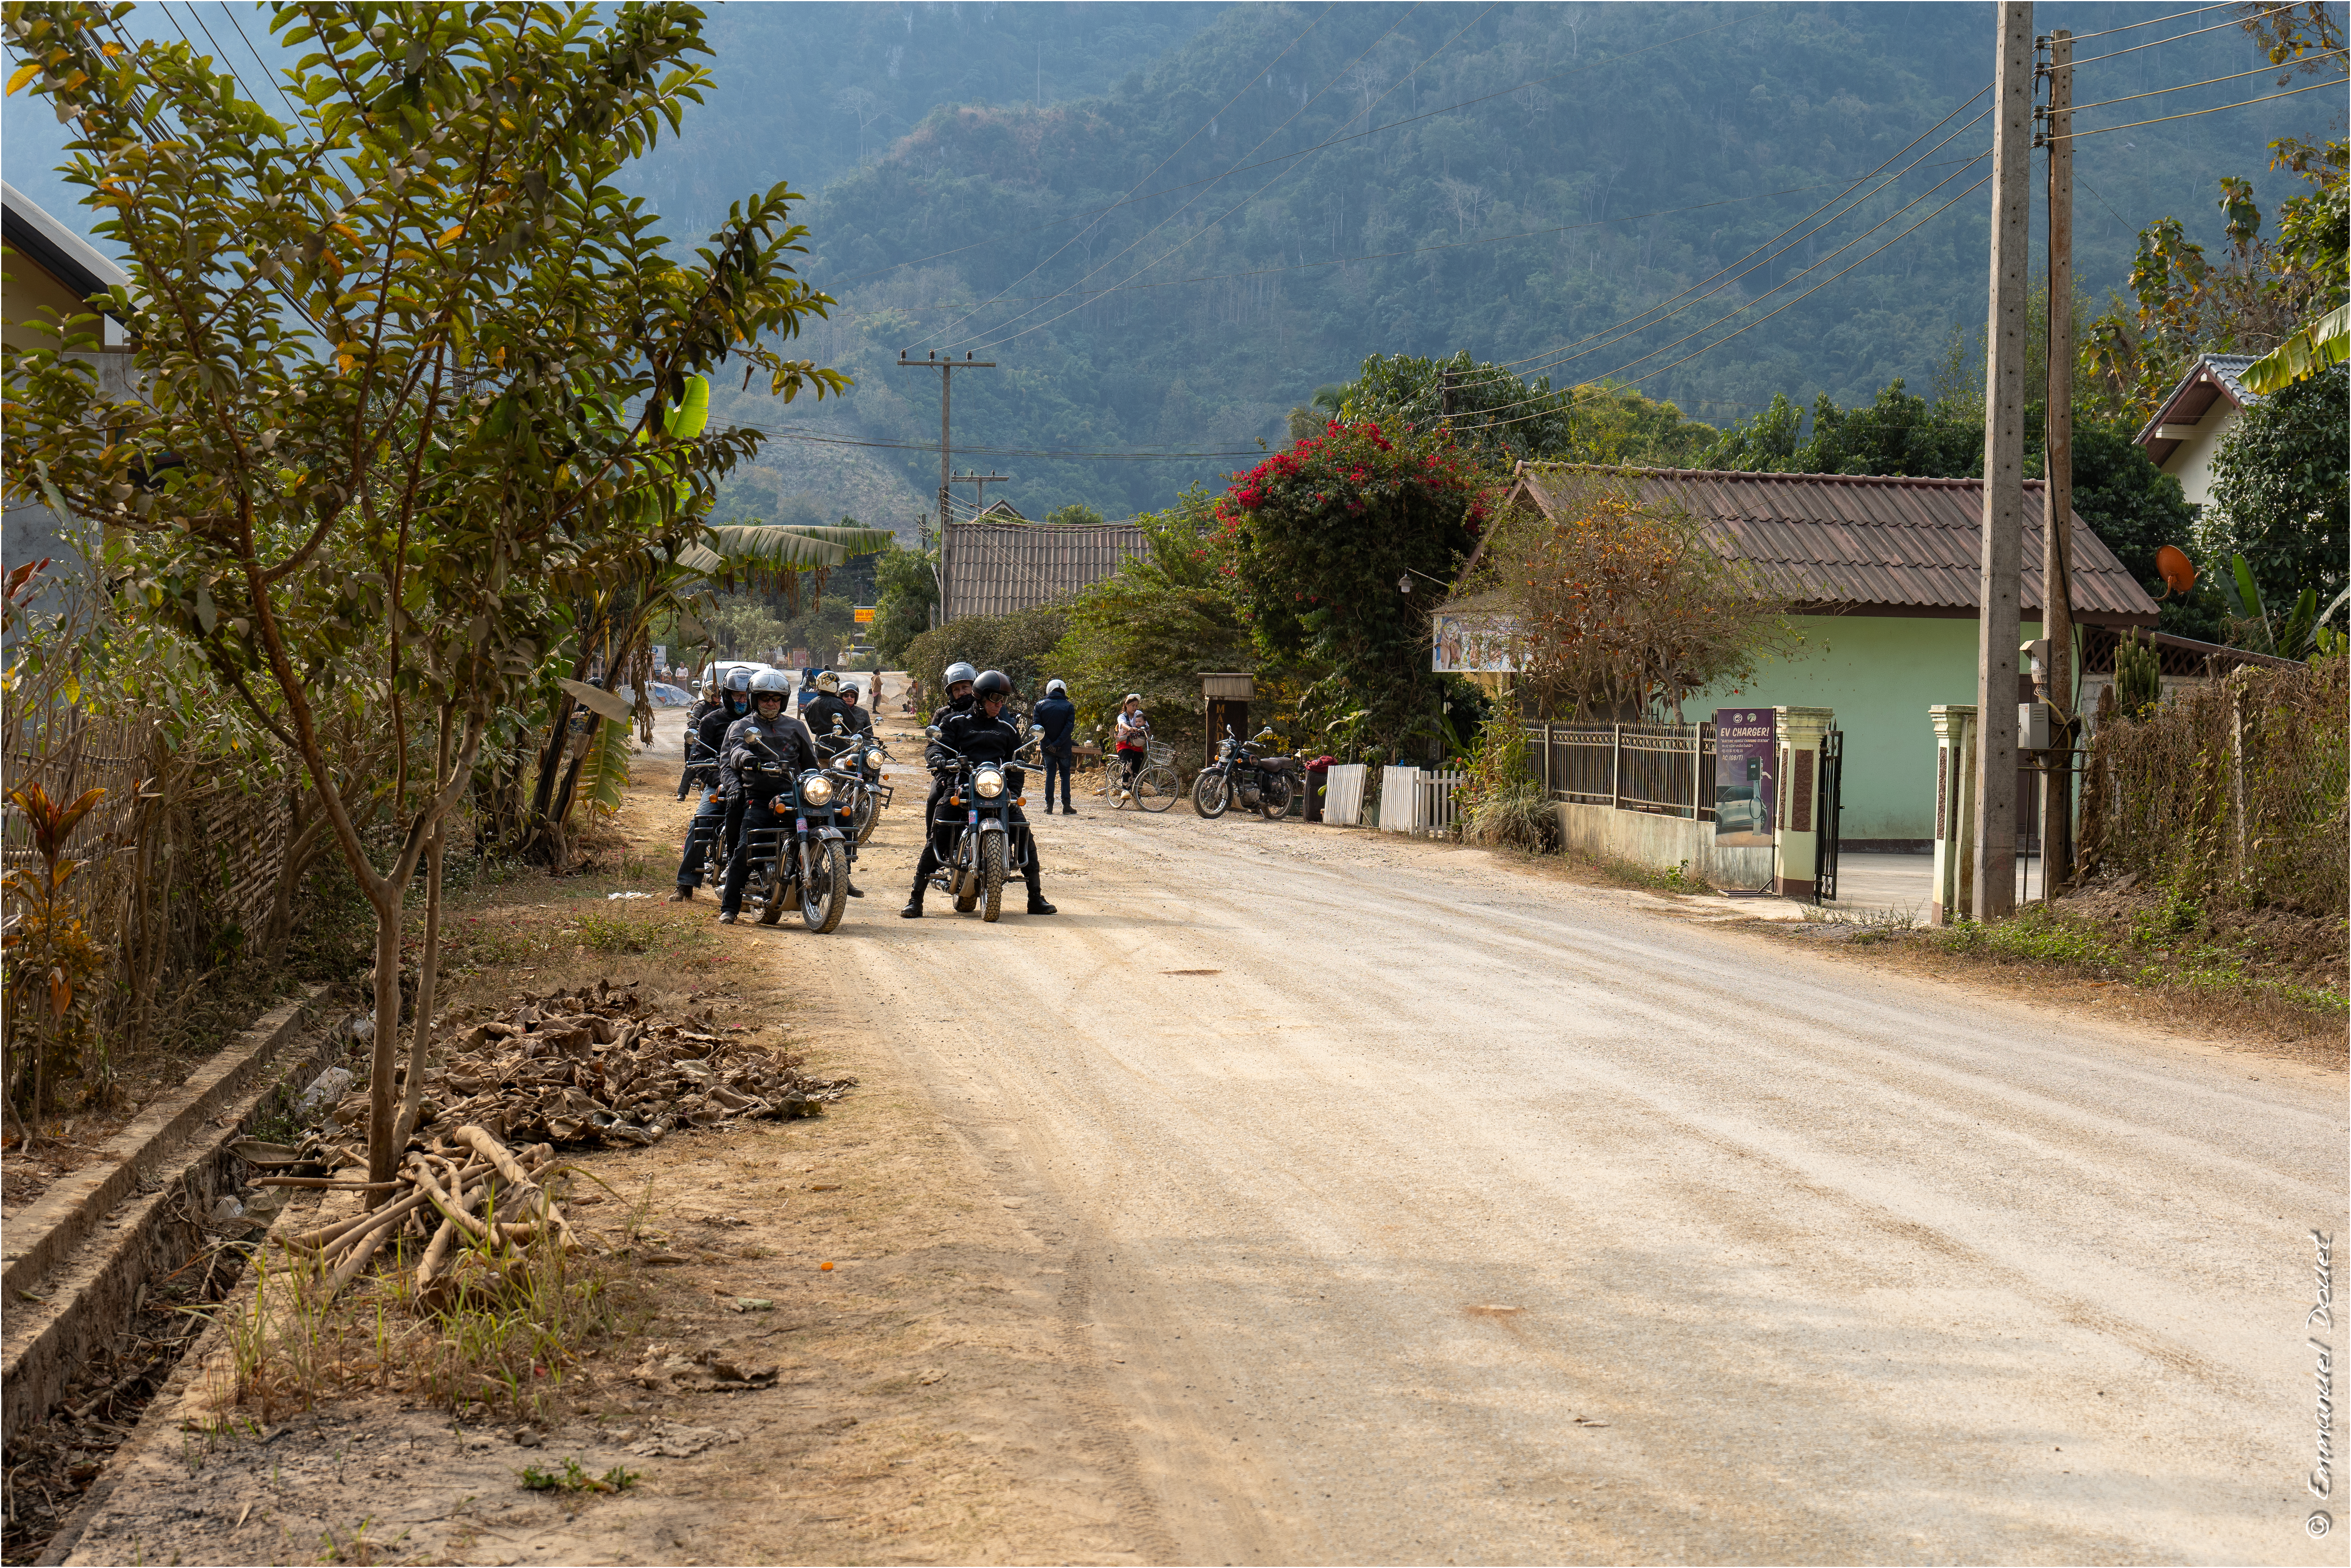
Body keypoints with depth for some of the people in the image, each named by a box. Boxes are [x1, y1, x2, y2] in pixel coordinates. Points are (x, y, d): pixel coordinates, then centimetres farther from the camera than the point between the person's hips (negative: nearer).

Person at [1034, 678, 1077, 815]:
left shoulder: (1040, 706, -1)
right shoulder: (1069, 706, -3)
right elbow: (1070, 727, -13)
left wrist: (1048, 744, -11)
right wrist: (1058, 744, -15)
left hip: (1047, 748, 1)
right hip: (1064, 748, -1)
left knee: (1050, 774, 9)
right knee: (1065, 774, 9)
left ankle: (1049, 806, 4)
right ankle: (1066, 806, 3)